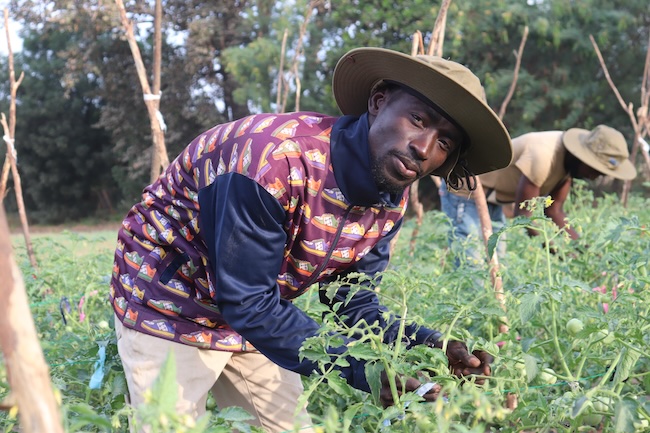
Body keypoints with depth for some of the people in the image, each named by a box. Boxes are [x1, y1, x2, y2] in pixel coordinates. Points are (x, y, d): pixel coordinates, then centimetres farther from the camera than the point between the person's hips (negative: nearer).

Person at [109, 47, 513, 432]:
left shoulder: (392, 199, -9)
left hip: (256, 315, 7)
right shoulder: (274, 160, -35)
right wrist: (357, 367, -36)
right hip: (168, 307, -6)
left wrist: (426, 346, -21)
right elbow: (248, 302, -32)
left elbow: (353, 303, -4)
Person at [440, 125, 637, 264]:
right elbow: (522, 214, -29)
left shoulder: (568, 159, -4)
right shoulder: (543, 157, -32)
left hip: (491, 199, 10)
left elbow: (554, 212, -1)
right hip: (464, 193, -10)